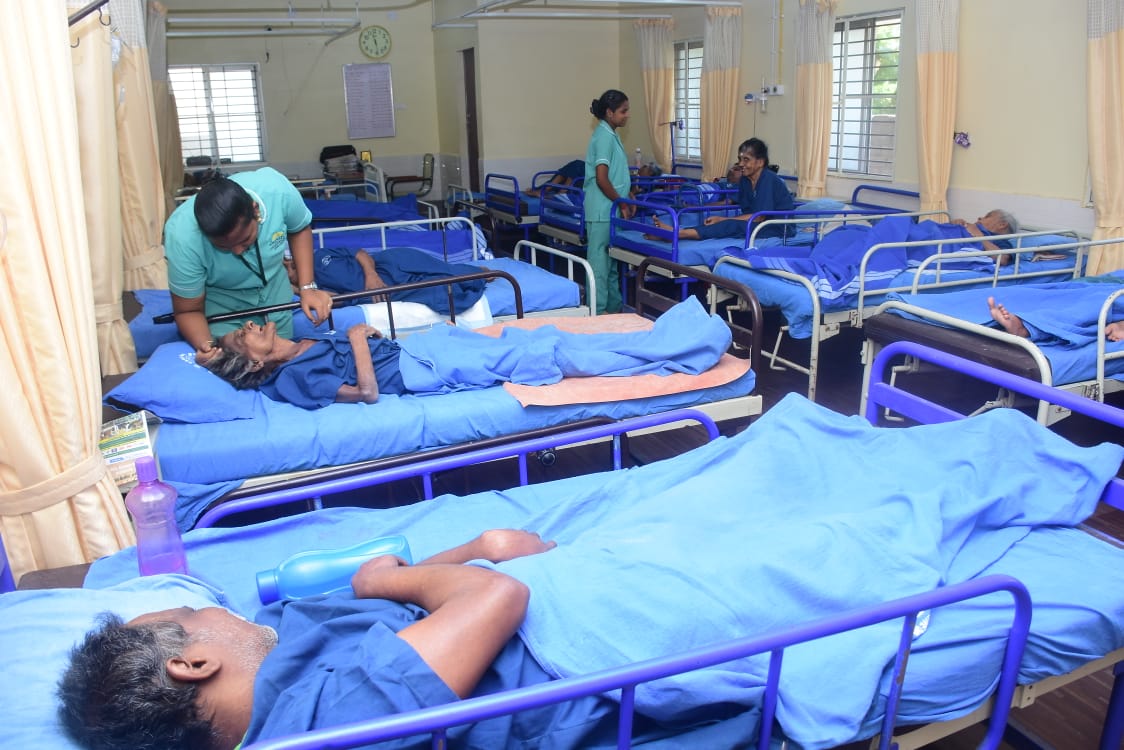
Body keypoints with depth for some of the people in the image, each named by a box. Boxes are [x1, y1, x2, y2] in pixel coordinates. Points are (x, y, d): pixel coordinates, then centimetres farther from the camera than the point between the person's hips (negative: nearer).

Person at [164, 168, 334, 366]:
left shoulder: (277, 189, -34)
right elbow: (189, 311, -21)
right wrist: (205, 345, -42)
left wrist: (307, 286, -20)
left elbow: (300, 229, -9)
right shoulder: (183, 237, -36)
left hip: (273, 287, 2)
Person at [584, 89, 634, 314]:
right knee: (600, 261, -3)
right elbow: (602, 179, -22)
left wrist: (625, 201, 14)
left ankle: (613, 306, 26)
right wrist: (622, 204, -14)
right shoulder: (604, 136, -16)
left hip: (610, 211, 10)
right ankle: (598, 311, 3)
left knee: (612, 261, 16)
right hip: (603, 211, -10)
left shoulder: (611, 135, 14)